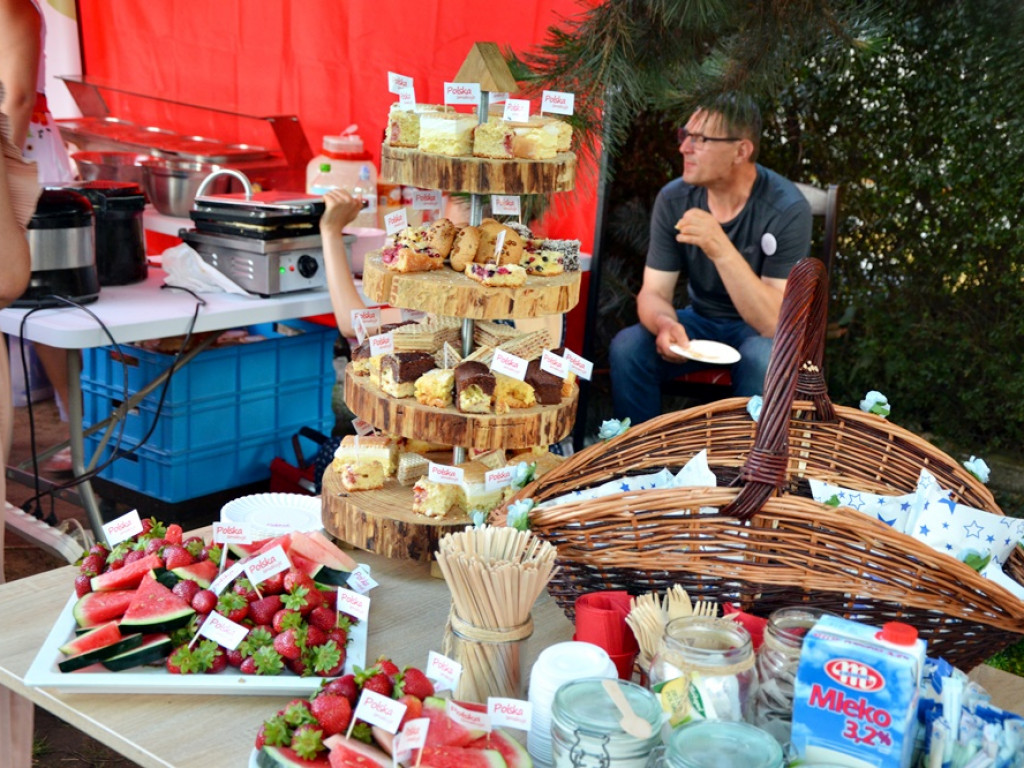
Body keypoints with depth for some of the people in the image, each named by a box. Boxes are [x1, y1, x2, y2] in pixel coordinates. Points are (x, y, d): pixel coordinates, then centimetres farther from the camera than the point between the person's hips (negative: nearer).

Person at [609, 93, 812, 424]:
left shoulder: (787, 210, -23)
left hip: (757, 330, -3)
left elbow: (776, 323, -29)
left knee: (763, 358, -36)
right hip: (701, 319, 4)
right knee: (626, 348, -23)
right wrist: (665, 323, -34)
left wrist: (722, 250, -41)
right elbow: (654, 292, -9)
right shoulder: (673, 199, -10)